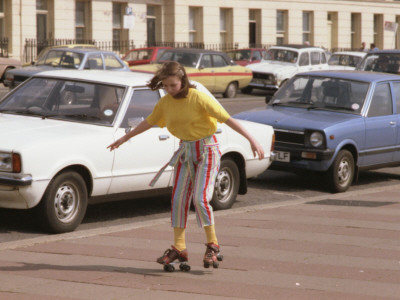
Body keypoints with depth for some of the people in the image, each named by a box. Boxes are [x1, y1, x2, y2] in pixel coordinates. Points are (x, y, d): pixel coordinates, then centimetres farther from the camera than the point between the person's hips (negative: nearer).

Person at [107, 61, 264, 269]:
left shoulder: (199, 98, -19)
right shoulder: (165, 102, 0)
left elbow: (227, 119, -21)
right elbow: (149, 122, 18)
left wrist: (251, 139, -27)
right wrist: (125, 138, 26)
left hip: (206, 150, -6)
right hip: (185, 151, 6)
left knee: (200, 198, -16)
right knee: (178, 199, 2)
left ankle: (213, 246, -3)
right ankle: (179, 248, 9)